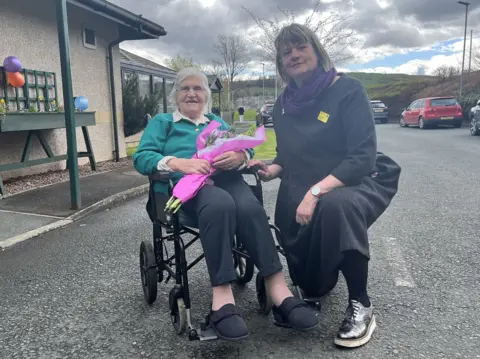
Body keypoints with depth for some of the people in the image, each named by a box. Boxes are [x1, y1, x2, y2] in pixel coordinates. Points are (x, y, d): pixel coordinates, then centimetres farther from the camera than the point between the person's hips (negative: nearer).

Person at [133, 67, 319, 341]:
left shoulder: (218, 122, 32)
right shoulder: (162, 122, 23)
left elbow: (245, 149, 15)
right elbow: (142, 157, 4)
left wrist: (239, 156, -12)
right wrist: (179, 163, -16)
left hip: (225, 178, 3)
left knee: (249, 206, -33)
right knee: (220, 203, -38)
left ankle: (279, 291, -39)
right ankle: (223, 300, -42)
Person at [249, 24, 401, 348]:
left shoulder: (348, 90, -13)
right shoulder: (284, 104, 4)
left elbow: (363, 157, -22)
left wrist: (316, 191, -32)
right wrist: (272, 170, -10)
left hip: (360, 182, -4)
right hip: (306, 191, 5)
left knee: (335, 205, -42)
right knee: (309, 284, 3)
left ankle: (361, 305, -22)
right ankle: (322, 280, 43)